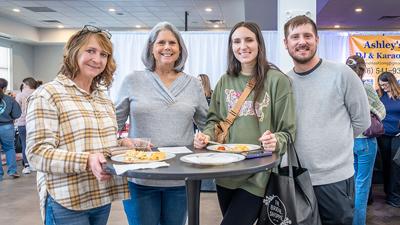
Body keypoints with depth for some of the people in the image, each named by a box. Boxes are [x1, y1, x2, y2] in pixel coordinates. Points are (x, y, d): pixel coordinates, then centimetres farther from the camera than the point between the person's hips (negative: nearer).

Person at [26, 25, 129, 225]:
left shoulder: (105, 100, 12)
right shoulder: (47, 95, -9)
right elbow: (37, 155, -16)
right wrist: (85, 161, -29)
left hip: (103, 198, 7)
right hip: (66, 203, -6)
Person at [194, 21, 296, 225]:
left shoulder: (277, 80, -8)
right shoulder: (225, 81, 5)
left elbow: (287, 131, -5)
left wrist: (276, 141, -26)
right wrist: (207, 135, -6)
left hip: (257, 175, -4)